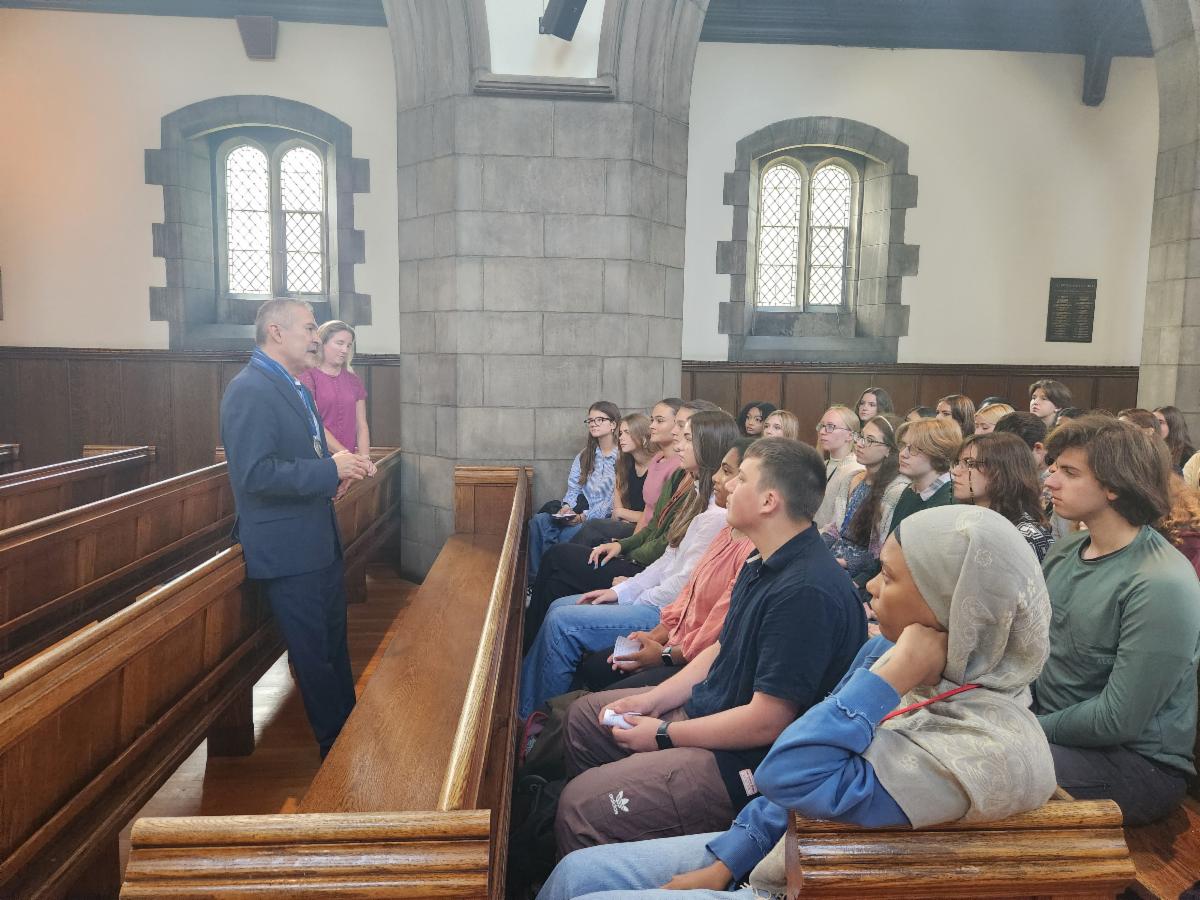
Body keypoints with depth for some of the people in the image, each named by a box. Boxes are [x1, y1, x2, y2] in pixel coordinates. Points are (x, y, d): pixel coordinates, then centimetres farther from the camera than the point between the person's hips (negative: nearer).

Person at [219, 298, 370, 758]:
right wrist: (330, 470, -25)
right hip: (288, 550, -10)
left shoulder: (296, 387, 12)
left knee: (335, 644, 21)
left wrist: (337, 469, 4)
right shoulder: (249, 390, -19)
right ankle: (335, 745, 20)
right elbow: (255, 475, -27)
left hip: (321, 542, 10)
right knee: (313, 652, 4)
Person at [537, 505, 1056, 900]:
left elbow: (792, 779, -33)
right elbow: (803, 768, 4)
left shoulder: (985, 748, -29)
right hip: (768, 853, 8)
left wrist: (890, 680, -31)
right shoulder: (889, 652, -4)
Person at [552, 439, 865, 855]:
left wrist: (664, 735, -16)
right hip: (707, 708, 11)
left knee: (581, 805, -20)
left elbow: (767, 721, -28)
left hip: (744, 763, -11)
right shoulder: (763, 565, 5)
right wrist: (654, 699, 3)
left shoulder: (805, 592, -29)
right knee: (583, 716, 19)